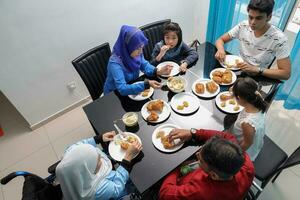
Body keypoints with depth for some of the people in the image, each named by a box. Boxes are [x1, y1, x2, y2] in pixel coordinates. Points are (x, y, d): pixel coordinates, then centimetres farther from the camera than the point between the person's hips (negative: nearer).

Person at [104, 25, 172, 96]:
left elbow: (145, 65, 1)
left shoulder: (136, 52, -12)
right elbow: (122, 89, -37)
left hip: (132, 88, 6)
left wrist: (158, 71, -18)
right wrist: (146, 84, -43)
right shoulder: (115, 62, -31)